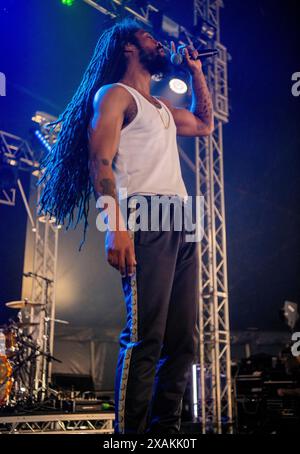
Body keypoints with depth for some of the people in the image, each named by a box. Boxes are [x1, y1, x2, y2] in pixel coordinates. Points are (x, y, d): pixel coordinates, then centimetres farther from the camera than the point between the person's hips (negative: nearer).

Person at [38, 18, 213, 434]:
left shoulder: (162, 109, 30)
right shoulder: (114, 94, 7)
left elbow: (205, 125, 45)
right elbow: (100, 160, -7)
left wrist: (195, 71, 38)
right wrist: (115, 224, -21)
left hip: (181, 224, 8)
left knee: (183, 340, 2)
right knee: (146, 336, -16)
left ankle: (165, 428, 7)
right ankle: (130, 429, -10)